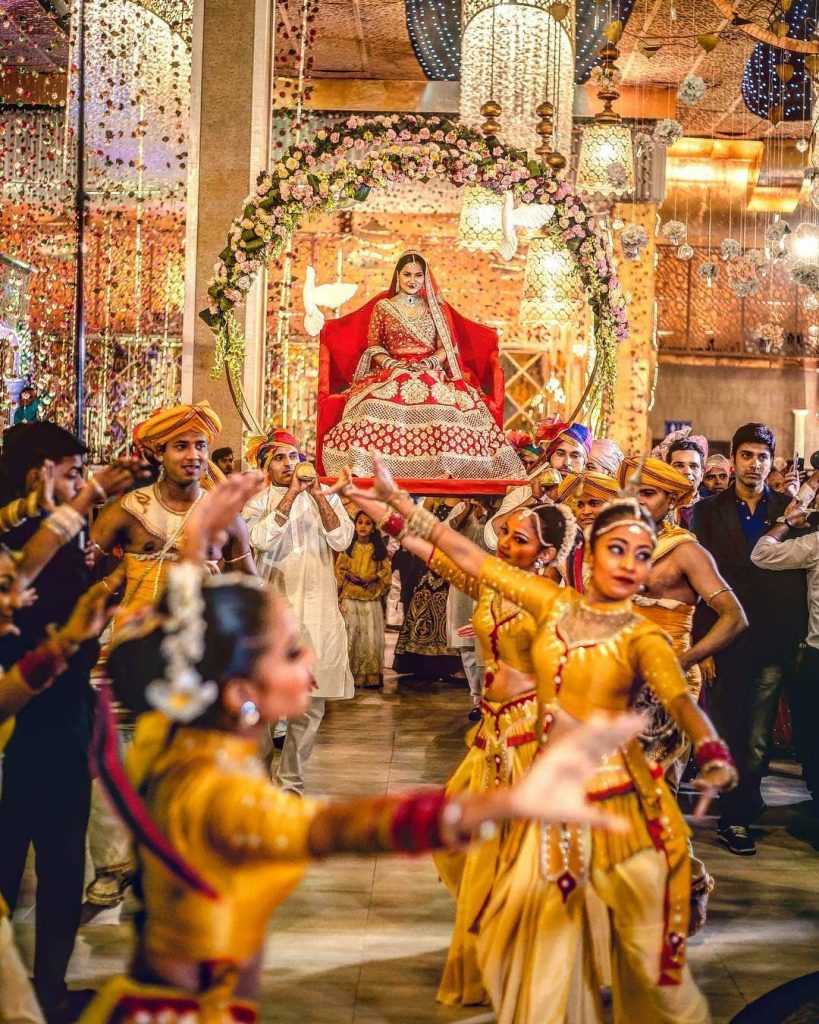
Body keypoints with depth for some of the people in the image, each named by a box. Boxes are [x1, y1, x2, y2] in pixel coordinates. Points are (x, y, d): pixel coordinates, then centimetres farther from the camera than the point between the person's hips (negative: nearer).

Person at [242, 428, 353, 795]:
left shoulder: (325, 496, 11)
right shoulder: (256, 502, 6)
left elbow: (342, 541, -3)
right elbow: (262, 538, -14)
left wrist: (319, 496, -11)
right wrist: (292, 493, -14)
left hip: (318, 607, 2)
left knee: (310, 704, 2)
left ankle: (290, 782, 14)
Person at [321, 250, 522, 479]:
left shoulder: (436, 308, 17)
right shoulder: (382, 306, 15)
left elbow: (446, 346, 10)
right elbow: (373, 344, 9)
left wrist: (430, 362, -10)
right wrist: (389, 363, -11)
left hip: (431, 372, 0)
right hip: (392, 371, 0)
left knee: (443, 402, -36)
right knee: (379, 402, -37)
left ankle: (446, 466, -37)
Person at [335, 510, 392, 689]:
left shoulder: (379, 549, 8)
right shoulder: (348, 547, 9)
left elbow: (386, 571, 6)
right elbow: (339, 569, 9)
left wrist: (374, 577, -12)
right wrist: (349, 576, -10)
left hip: (372, 599, 0)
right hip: (350, 598, 0)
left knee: (371, 636, -3)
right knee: (350, 635, -3)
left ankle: (372, 677, 0)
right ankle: (349, 675, 1)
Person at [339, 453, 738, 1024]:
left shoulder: (643, 637, -8)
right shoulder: (555, 603, 3)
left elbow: (682, 700, -25)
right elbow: (472, 560, 6)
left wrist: (713, 756, -45)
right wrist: (398, 503, 7)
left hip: (616, 797, -4)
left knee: (646, 943, 4)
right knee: (544, 930, 11)